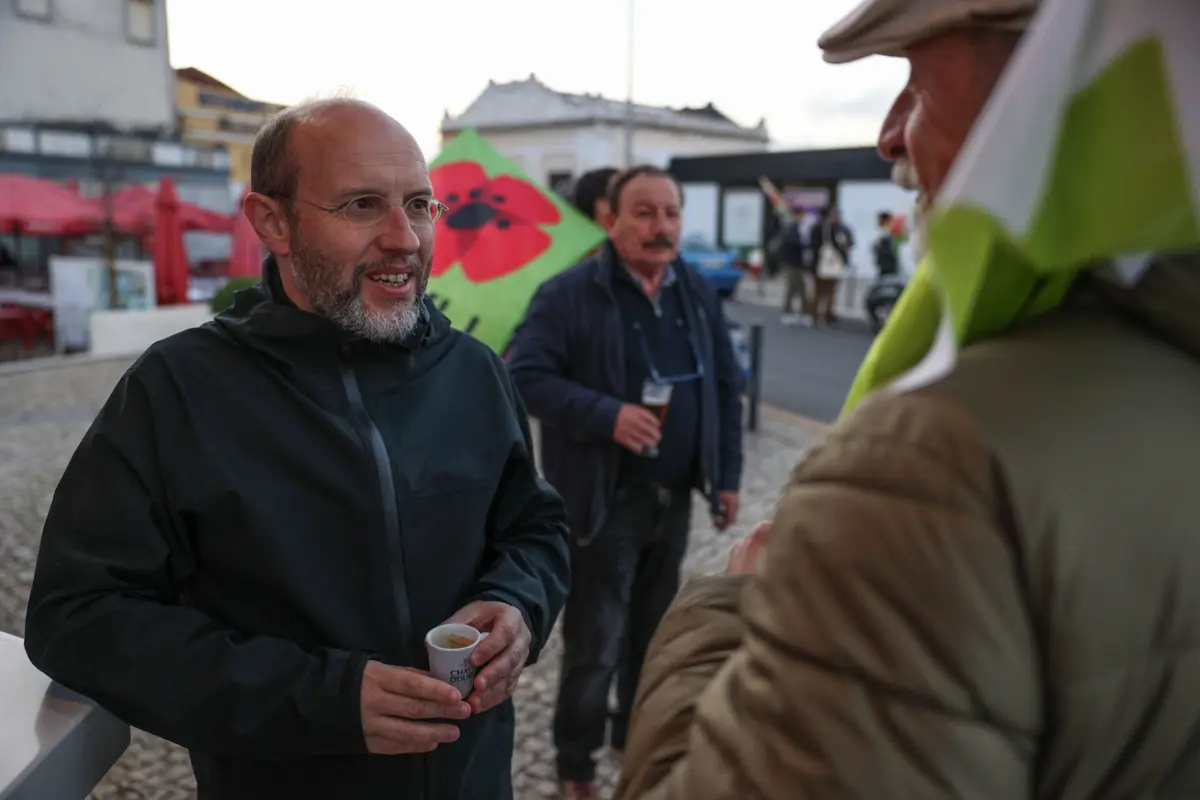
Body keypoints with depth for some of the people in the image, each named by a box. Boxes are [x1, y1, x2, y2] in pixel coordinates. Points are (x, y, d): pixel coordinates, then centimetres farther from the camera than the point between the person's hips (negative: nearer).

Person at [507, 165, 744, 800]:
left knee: (654, 632, 19)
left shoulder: (697, 294, 7)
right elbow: (524, 376, -18)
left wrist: (726, 474, 9)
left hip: (674, 497, 6)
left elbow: (725, 386, 12)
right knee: (595, 645, 4)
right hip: (604, 501, -5)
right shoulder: (569, 294, -12)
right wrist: (605, 415, -26)